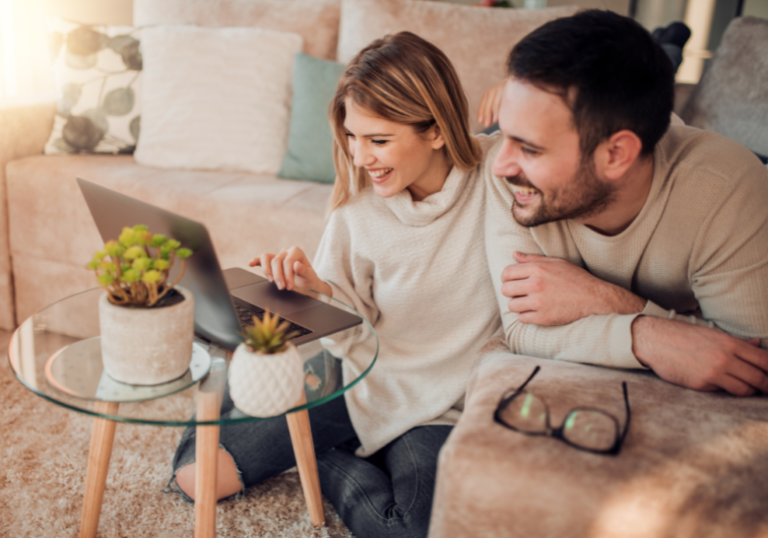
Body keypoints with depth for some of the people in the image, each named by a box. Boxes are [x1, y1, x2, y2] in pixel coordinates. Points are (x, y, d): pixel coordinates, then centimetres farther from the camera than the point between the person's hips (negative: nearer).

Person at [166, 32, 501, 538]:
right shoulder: (358, 203, -5)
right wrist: (313, 285, -18)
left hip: (441, 406, -2)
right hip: (358, 381, 3)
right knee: (196, 470, -3)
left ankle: (332, 462, 1)